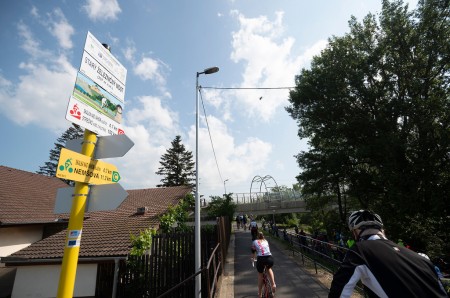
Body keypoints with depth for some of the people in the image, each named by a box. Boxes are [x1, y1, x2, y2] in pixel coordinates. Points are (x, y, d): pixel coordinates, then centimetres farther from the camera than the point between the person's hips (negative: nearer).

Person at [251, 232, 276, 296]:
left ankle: (259, 294, 29)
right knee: (269, 269, 35)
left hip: (261, 259, -2)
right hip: (270, 259, 2)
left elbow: (253, 252, 26)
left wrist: (253, 258, 45)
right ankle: (273, 284, 17)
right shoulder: (266, 241, 25)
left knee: (260, 274, 23)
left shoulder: (254, 242, 18)